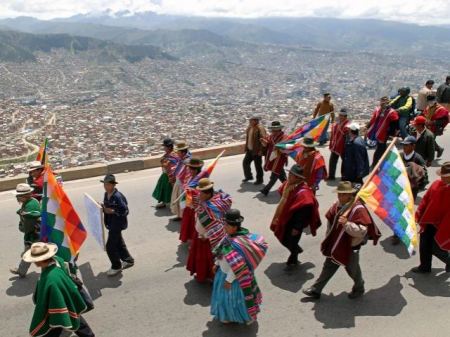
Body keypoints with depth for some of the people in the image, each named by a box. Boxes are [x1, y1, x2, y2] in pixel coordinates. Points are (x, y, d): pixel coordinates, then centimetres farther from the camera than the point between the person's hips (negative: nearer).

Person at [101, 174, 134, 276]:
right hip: (111, 223, 9)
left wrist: (112, 211, -28)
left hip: (117, 224, -9)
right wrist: (103, 207, -2)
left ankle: (116, 266, 15)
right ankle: (128, 260, 40)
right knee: (119, 243, 21)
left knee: (110, 246, -4)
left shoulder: (118, 196, -23)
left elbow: (125, 211, -21)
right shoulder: (106, 194, 3)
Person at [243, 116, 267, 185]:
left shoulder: (260, 128, -18)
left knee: (258, 165, 2)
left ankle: (260, 179, 19)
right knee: (245, 162, 14)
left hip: (257, 151, -9)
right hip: (249, 150, 9)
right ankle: (248, 176, 33)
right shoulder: (249, 127, 9)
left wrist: (261, 150, -21)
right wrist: (246, 148, 17)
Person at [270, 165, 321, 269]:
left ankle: (292, 261, 37)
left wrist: (297, 227, -23)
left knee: (292, 242, 10)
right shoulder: (288, 184, -2)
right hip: (285, 219, 8)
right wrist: (277, 217, 17)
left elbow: (304, 212, -26)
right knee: (282, 238, 20)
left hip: (294, 222, -8)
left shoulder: (303, 192, -28)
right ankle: (297, 250, 48)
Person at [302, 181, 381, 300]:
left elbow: (362, 231, -28)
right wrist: (329, 239, 16)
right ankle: (316, 290, 25)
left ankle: (359, 289, 44)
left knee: (352, 270, 16)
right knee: (328, 267, 15)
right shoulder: (337, 205, -1)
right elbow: (331, 221, 15)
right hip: (335, 245, 7)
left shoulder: (358, 209, -25)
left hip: (351, 247, -7)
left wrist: (347, 223, -41)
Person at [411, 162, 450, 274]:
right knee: (424, 245, 15)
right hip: (429, 221, 6)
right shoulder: (436, 184, -2)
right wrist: (419, 214, 3)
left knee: (436, 249, 5)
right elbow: (426, 199, 8)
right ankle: (425, 267, 35)